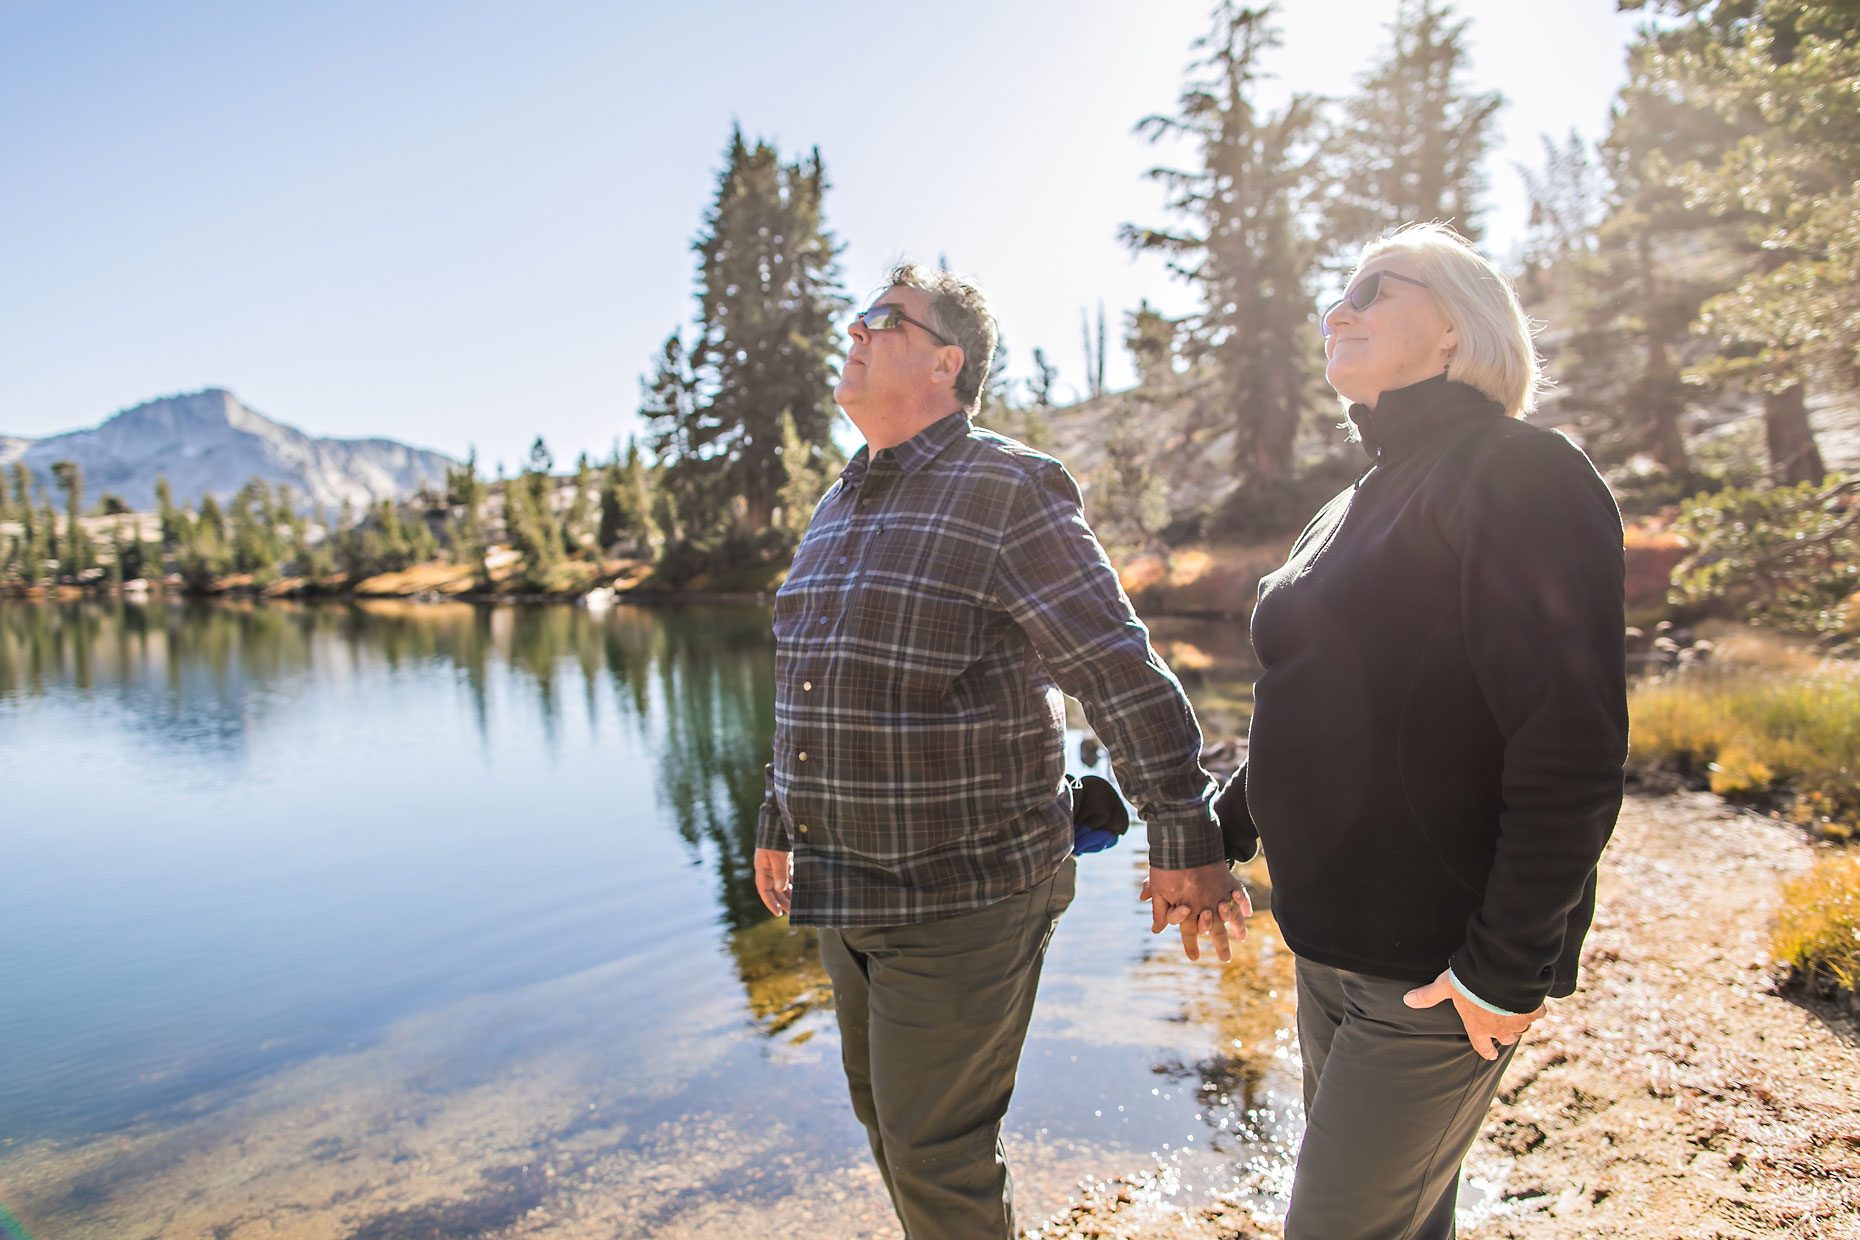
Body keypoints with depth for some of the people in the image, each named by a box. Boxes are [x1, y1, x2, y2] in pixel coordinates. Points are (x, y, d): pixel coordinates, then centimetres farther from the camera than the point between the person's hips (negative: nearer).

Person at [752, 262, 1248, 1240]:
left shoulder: (1006, 491, -13)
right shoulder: (837, 509, 12)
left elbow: (1123, 674, -17)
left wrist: (1184, 841, -17)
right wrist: (779, 824, 26)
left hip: (965, 899, -8)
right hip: (844, 891, 8)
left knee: (937, 1156, 3)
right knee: (885, 1118, 21)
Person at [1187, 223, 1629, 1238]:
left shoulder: (1519, 477, -14)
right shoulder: (1359, 508, 13)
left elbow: (1570, 752, -21)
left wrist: (1506, 971, -20)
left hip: (1437, 968, -8)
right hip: (1331, 945, 8)